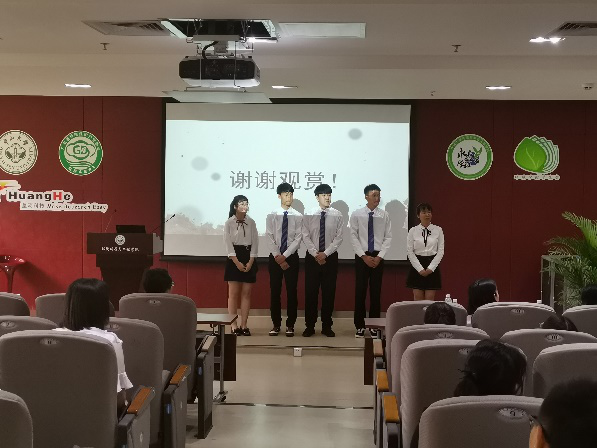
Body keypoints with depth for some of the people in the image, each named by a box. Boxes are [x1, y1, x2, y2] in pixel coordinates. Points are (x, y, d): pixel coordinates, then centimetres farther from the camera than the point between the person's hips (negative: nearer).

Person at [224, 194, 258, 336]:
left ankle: (244, 325, 6)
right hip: (234, 259, -3)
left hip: (248, 259, 3)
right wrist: (237, 262, -13)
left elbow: (255, 243, 4)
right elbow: (228, 244, -6)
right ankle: (233, 326, 1)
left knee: (246, 293, 3)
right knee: (233, 293, -2)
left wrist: (250, 262, -6)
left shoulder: (251, 222, 6)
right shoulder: (229, 223, -2)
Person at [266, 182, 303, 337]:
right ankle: (276, 324, 13)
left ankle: (290, 325, 9)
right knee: (275, 291, 4)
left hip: (291, 257, 0)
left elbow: (298, 239, -6)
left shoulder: (298, 216, 0)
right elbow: (270, 238, -4)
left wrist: (285, 256, -14)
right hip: (275, 257, 1)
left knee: (292, 291, 2)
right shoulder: (272, 216, 2)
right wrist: (278, 257, -13)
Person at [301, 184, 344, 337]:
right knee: (310, 292, 2)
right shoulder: (309, 215, 1)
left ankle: (327, 326, 13)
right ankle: (309, 326, 10)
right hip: (312, 257, 0)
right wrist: (315, 254, -13)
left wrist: (325, 253, -13)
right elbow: (306, 237, -3)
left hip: (330, 257, 0)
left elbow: (339, 238, -5)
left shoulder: (337, 215, 0)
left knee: (329, 292, 4)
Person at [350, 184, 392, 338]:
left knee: (376, 291, 5)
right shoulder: (356, 214, -3)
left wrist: (379, 256, -8)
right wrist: (364, 256, -10)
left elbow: (388, 237, 1)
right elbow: (353, 237, -3)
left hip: (378, 257, 1)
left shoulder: (384, 215, 0)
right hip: (361, 256, -1)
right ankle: (360, 326, 9)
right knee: (360, 291, 1)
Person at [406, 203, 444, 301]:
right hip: (417, 266, 0)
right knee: (418, 300, 1)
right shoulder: (413, 231, 0)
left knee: (430, 300, 0)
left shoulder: (438, 230, 1)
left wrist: (431, 268, -8)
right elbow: (409, 252, -2)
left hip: (432, 267, 0)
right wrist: (420, 269, -9)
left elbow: (440, 251, 0)